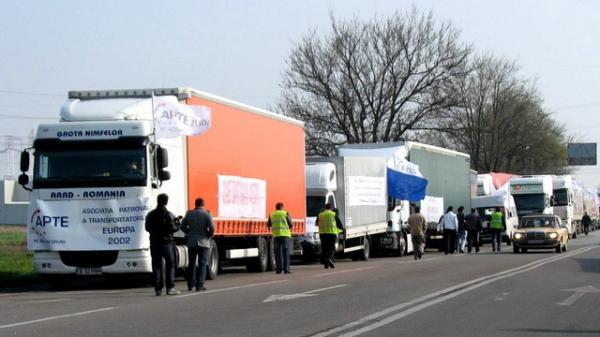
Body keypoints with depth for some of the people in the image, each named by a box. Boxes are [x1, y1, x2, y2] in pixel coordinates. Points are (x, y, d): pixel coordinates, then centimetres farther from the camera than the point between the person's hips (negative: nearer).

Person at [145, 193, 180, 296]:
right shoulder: (168, 215, -10)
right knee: (170, 265, 1)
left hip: (154, 243, 4)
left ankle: (158, 289, 3)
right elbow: (172, 229, -14)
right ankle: (170, 288, -5)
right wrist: (177, 224, 4)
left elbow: (147, 228, 11)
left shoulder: (150, 215, 6)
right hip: (167, 242, -4)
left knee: (156, 266, 6)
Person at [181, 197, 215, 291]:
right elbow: (212, 227, -17)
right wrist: (209, 235, 1)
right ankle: (200, 285, -6)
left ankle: (191, 285, 18)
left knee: (191, 263, 14)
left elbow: (183, 226, 6)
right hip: (203, 242, -3)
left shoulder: (189, 214, 4)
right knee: (202, 264, 0)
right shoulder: (207, 214, -8)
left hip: (191, 242, 3)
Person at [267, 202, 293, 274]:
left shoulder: (272, 215, 10)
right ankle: (286, 269, -6)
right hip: (285, 235, -2)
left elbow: (268, 225, 19)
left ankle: (278, 269, -1)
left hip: (276, 235, 2)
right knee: (286, 252, -1)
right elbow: (290, 224, 1)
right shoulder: (285, 213, 2)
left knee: (277, 252, 5)